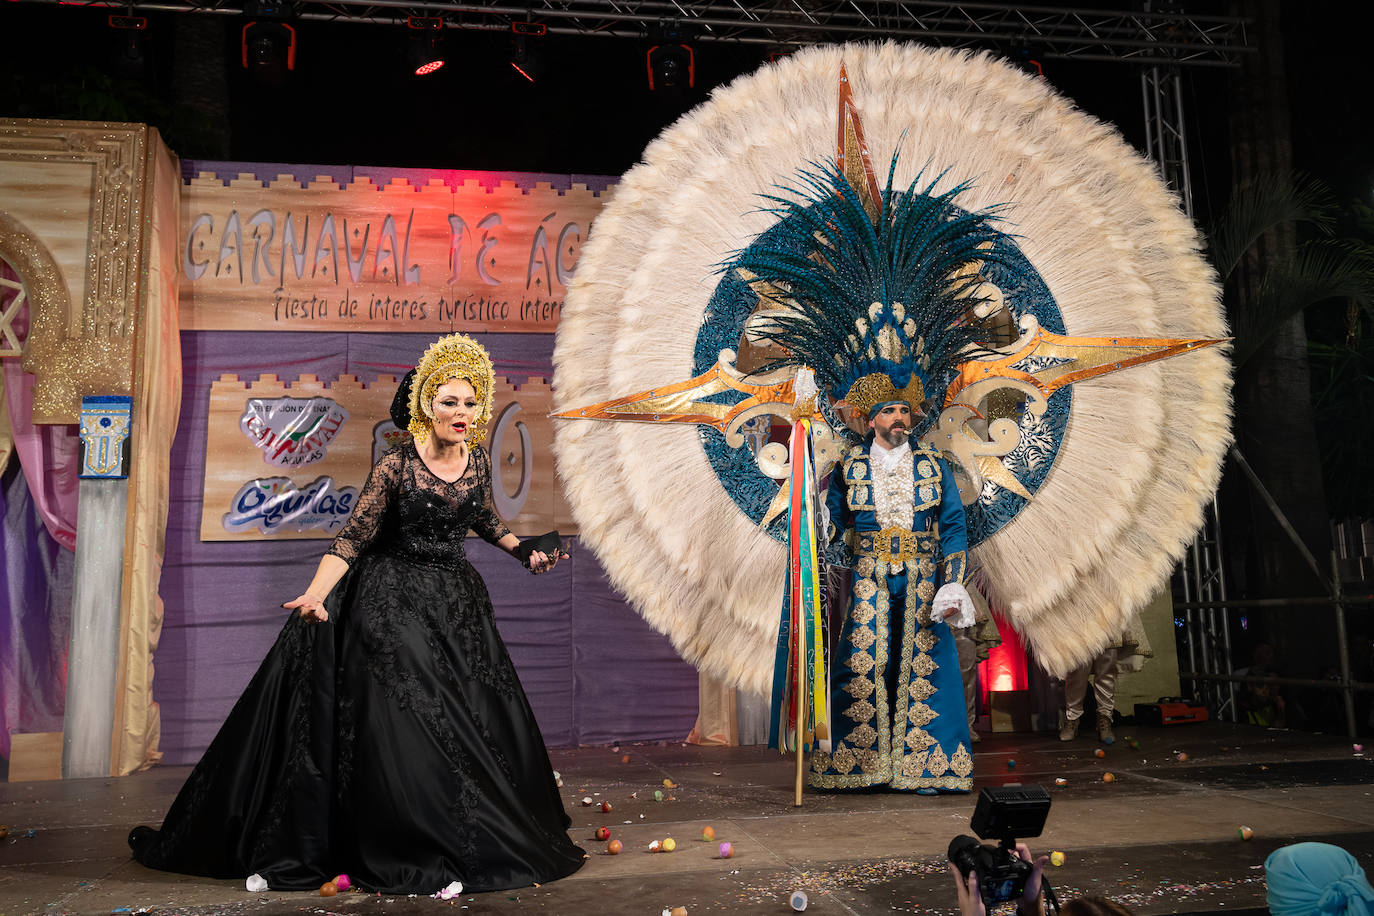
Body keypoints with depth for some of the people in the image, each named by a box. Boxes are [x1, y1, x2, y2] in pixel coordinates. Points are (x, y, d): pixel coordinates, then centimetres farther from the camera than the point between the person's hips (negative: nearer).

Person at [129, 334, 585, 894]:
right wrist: (315, 595, -29)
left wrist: (522, 550, 9)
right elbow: (351, 539, -17)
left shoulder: (478, 462, 0)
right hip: (394, 602, -6)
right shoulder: (396, 467, -17)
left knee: (474, 724, 11)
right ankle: (406, 856, 10)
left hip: (457, 601, 6)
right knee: (396, 726, -6)